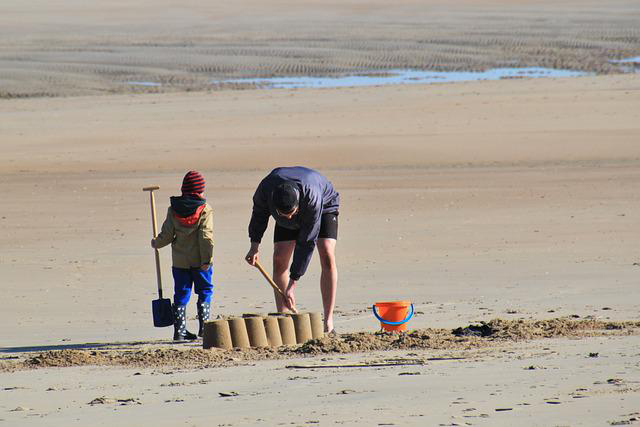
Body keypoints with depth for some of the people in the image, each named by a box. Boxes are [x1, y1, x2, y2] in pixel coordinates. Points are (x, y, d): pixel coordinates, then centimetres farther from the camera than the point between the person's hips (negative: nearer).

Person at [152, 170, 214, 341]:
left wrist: (156, 243, 22)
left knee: (181, 294, 8)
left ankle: (179, 330, 6)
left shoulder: (173, 210, 1)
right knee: (205, 292, 9)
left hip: (180, 260, 3)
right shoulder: (204, 210, -8)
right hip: (200, 260, -3)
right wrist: (207, 259, -13)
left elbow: (167, 235, 2)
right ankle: (203, 326, 4)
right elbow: (206, 236, -14)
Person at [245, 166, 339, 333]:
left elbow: (307, 242, -39)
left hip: (325, 206, -4)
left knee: (327, 256, -22)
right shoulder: (265, 189, -36)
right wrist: (254, 246, -11)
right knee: (279, 260, -12)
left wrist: (292, 285, -38)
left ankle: (328, 322, -21)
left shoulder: (312, 198, -45)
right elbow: (259, 213, -9)